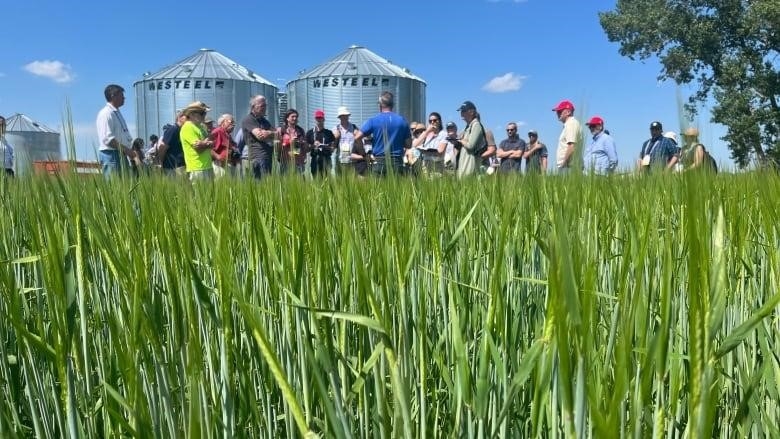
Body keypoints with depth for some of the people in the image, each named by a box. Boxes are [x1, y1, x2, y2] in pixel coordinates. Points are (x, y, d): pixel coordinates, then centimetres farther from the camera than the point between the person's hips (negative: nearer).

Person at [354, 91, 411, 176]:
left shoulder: (373, 121, -1)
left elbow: (357, 138, -5)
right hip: (396, 162, 1)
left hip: (379, 162, -1)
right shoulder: (402, 120, 3)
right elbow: (408, 145, 5)